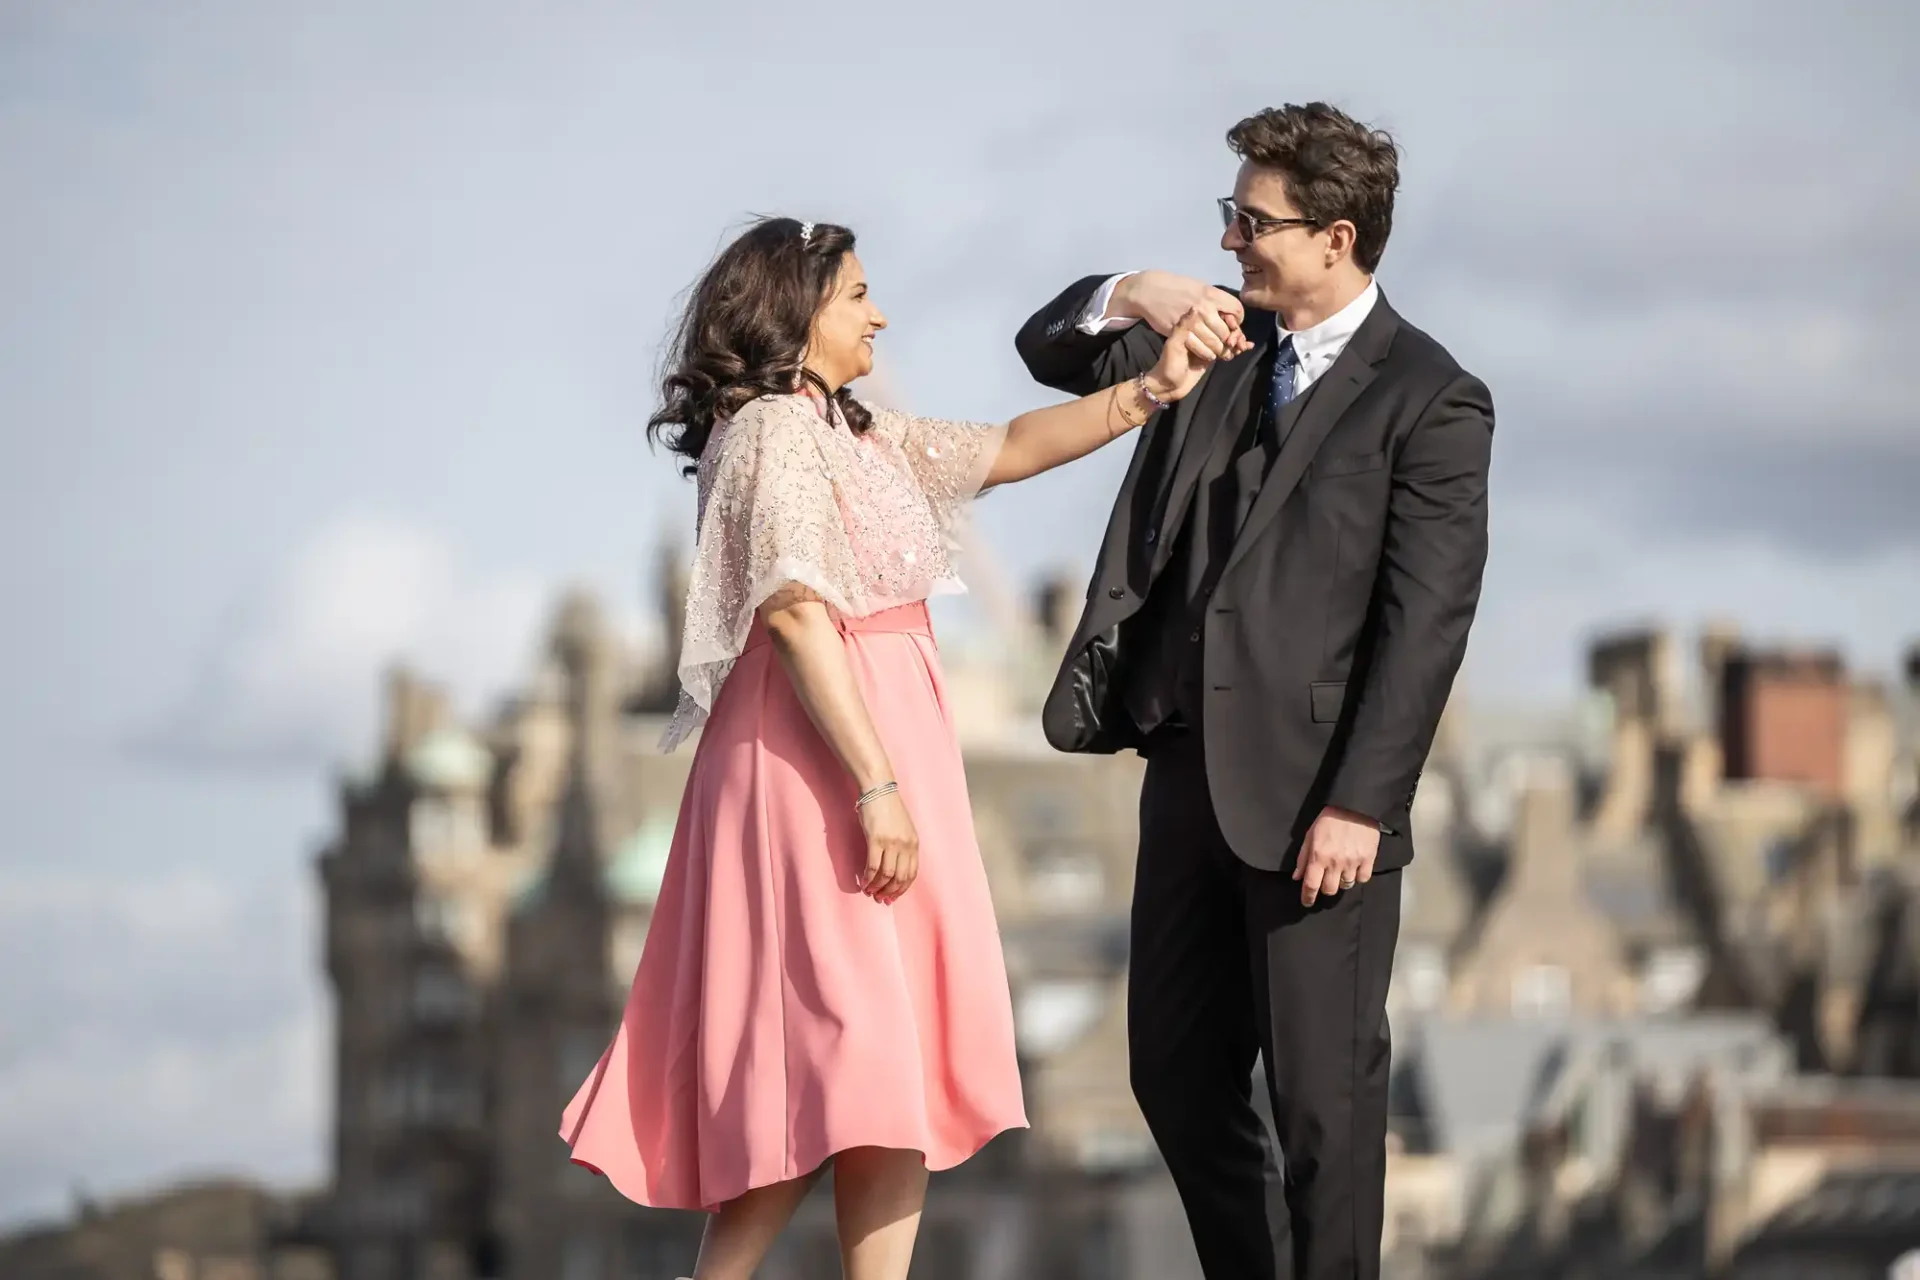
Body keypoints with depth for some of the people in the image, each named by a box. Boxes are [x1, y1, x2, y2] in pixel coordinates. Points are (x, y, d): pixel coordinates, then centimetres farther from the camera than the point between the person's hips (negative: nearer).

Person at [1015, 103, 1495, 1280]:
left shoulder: (1431, 401, -8)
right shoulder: (1222, 341, 12)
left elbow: (1426, 622, -13)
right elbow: (1051, 351, 15)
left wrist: (1360, 804, -19)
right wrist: (1133, 297, -7)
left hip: (1315, 791, -7)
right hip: (1189, 769, 7)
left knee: (1324, 1094, -1)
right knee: (1177, 1074, 12)